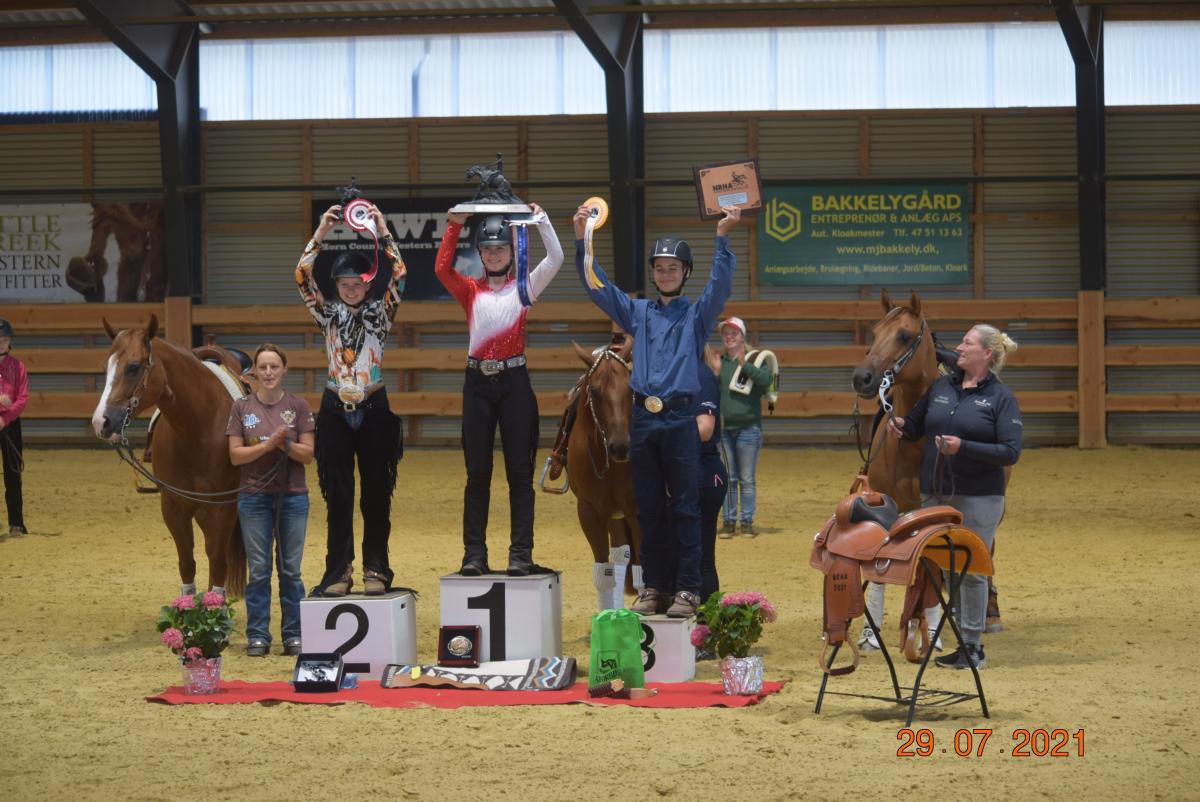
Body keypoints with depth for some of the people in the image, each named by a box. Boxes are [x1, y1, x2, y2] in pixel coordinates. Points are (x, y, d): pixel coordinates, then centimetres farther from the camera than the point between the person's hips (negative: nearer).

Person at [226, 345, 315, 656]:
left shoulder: (298, 406, 0)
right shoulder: (242, 407, 1)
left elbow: (308, 454, -2)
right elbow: (235, 455, -3)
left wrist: (286, 444, -20)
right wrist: (268, 445, -17)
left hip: (293, 497, 0)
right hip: (255, 498, 0)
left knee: (291, 570, 4)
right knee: (258, 570, 2)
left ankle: (293, 634, 11)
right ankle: (257, 636, 8)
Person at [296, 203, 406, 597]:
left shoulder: (380, 312, 3)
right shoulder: (328, 313, 5)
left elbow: (399, 277, -11)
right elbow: (302, 278, -7)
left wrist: (383, 232, -16)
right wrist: (320, 234, -13)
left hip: (374, 409, -1)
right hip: (336, 410, 1)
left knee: (376, 494, 3)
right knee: (338, 494, 3)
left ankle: (376, 569, 10)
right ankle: (338, 571, 7)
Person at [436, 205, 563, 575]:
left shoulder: (524, 287, 7)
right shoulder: (470, 290, 9)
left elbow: (555, 259, -6)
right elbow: (442, 268, -8)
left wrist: (540, 220, -12)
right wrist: (454, 226, -13)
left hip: (514, 381, -1)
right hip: (477, 382, 1)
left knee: (519, 472, 0)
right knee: (477, 472, 4)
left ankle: (521, 554, 2)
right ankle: (474, 554, 8)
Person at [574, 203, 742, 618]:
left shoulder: (697, 314, 7)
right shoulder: (637, 312, 17)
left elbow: (720, 285, -9)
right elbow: (596, 285, 13)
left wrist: (722, 238, -22)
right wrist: (582, 241, 3)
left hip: (680, 420, -3)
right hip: (643, 419, 4)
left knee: (684, 507, -3)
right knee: (648, 509, 7)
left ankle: (687, 588, -2)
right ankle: (654, 586, 13)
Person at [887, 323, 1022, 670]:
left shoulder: (1001, 398, -7)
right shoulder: (941, 387, 8)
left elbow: (1011, 452, -15)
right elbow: (915, 425, 21)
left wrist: (963, 447, -25)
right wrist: (900, 426, -3)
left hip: (978, 498, -6)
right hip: (934, 494, 6)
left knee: (971, 570, -1)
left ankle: (973, 647, 8)